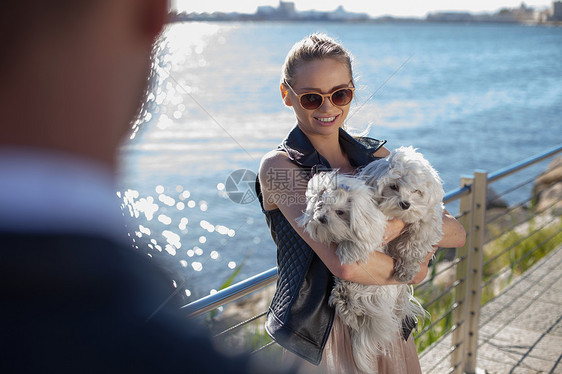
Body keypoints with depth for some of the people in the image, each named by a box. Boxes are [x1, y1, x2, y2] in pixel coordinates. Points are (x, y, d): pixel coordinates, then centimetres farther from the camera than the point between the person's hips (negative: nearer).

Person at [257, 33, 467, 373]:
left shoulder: (375, 155, 2)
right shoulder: (278, 166, -15)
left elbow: (456, 233, -4)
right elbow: (343, 263, -26)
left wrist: (404, 221, -23)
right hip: (320, 341, -5)